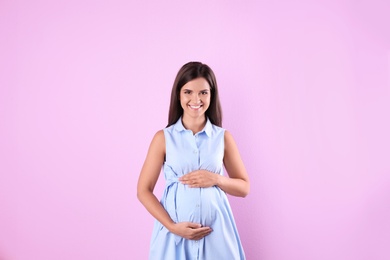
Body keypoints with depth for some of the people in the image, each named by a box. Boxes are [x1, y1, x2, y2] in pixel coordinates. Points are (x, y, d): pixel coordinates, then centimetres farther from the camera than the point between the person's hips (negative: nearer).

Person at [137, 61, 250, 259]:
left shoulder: (223, 137, 0)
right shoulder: (164, 138, -4)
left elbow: (244, 187, 6)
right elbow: (143, 190, -3)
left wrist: (216, 179, -12)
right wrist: (172, 226, -13)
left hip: (216, 231, 1)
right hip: (175, 231, -1)